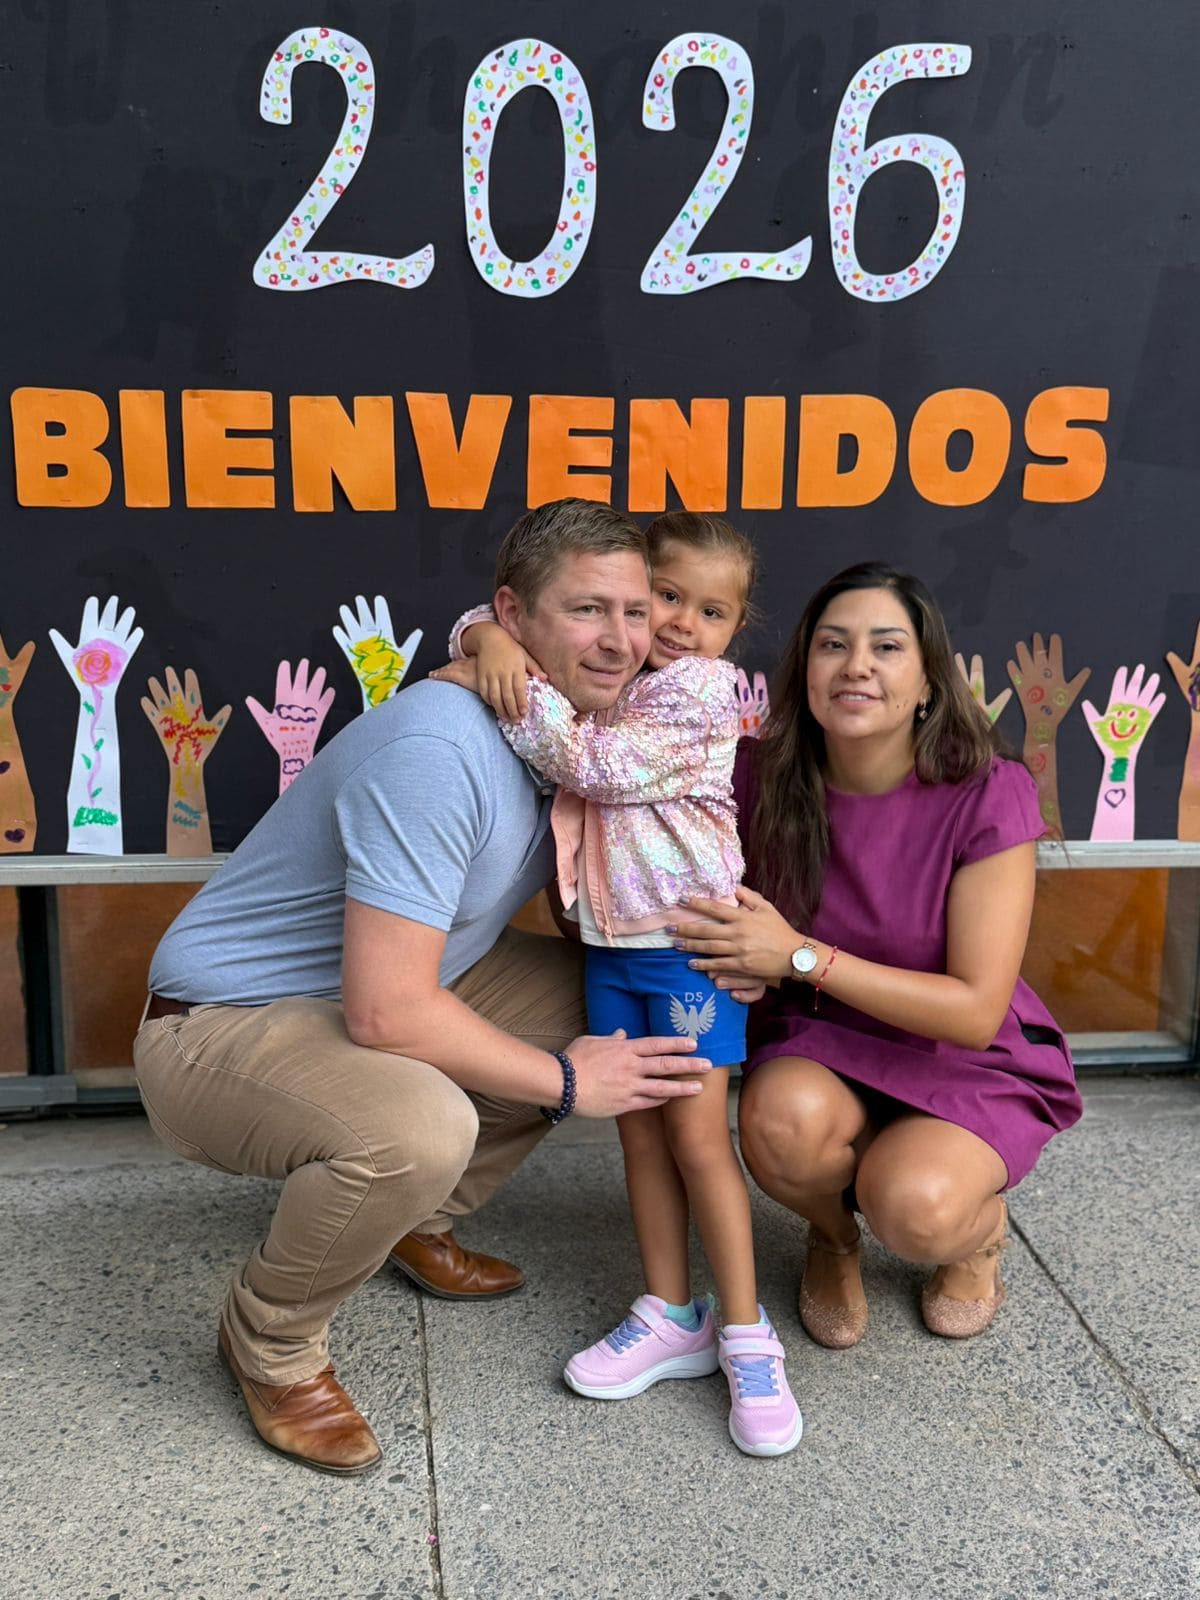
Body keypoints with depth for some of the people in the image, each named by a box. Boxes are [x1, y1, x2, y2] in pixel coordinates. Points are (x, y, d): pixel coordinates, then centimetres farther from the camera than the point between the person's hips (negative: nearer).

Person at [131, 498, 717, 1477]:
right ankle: (272, 1341, -2)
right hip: (219, 1028, -9)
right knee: (418, 1127, -36)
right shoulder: (438, 747, -31)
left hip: (374, 994, 9)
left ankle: (416, 1226, 21)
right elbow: (387, 1011, -32)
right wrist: (564, 1082, -19)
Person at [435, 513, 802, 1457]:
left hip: (688, 937, -6)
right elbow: (487, 622, 10)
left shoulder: (700, 689, -13)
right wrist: (494, 640, -13)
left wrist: (512, 695, -20)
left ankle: (746, 1337, 9)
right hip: (612, 938, 7)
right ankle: (671, 1317, 22)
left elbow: (600, 764, -22)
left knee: (698, 1133, -4)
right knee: (641, 1131, 11)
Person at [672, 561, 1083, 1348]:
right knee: (785, 1123, -33)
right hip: (822, 1045, 2)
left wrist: (801, 955, -30)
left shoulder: (988, 795, -21)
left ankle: (979, 1223, 9)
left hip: (968, 1065, -2)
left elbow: (977, 1010, -22)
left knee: (914, 1208, -32)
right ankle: (835, 1236, 6)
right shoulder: (765, 776, -13)